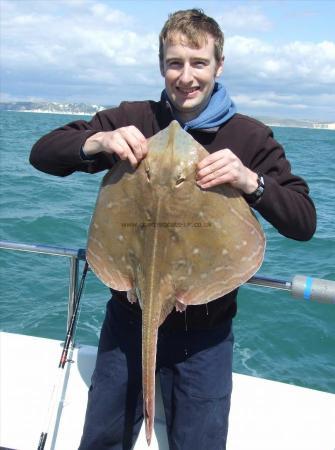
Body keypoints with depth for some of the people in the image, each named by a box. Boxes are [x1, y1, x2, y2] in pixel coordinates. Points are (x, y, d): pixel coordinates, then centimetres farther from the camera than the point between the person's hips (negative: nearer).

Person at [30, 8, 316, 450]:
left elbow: (304, 223, -10)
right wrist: (97, 142, -24)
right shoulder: (133, 119, -4)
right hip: (129, 315, 2)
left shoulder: (250, 137, -7)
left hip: (205, 329, -1)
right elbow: (42, 153, -3)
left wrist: (250, 181, -28)